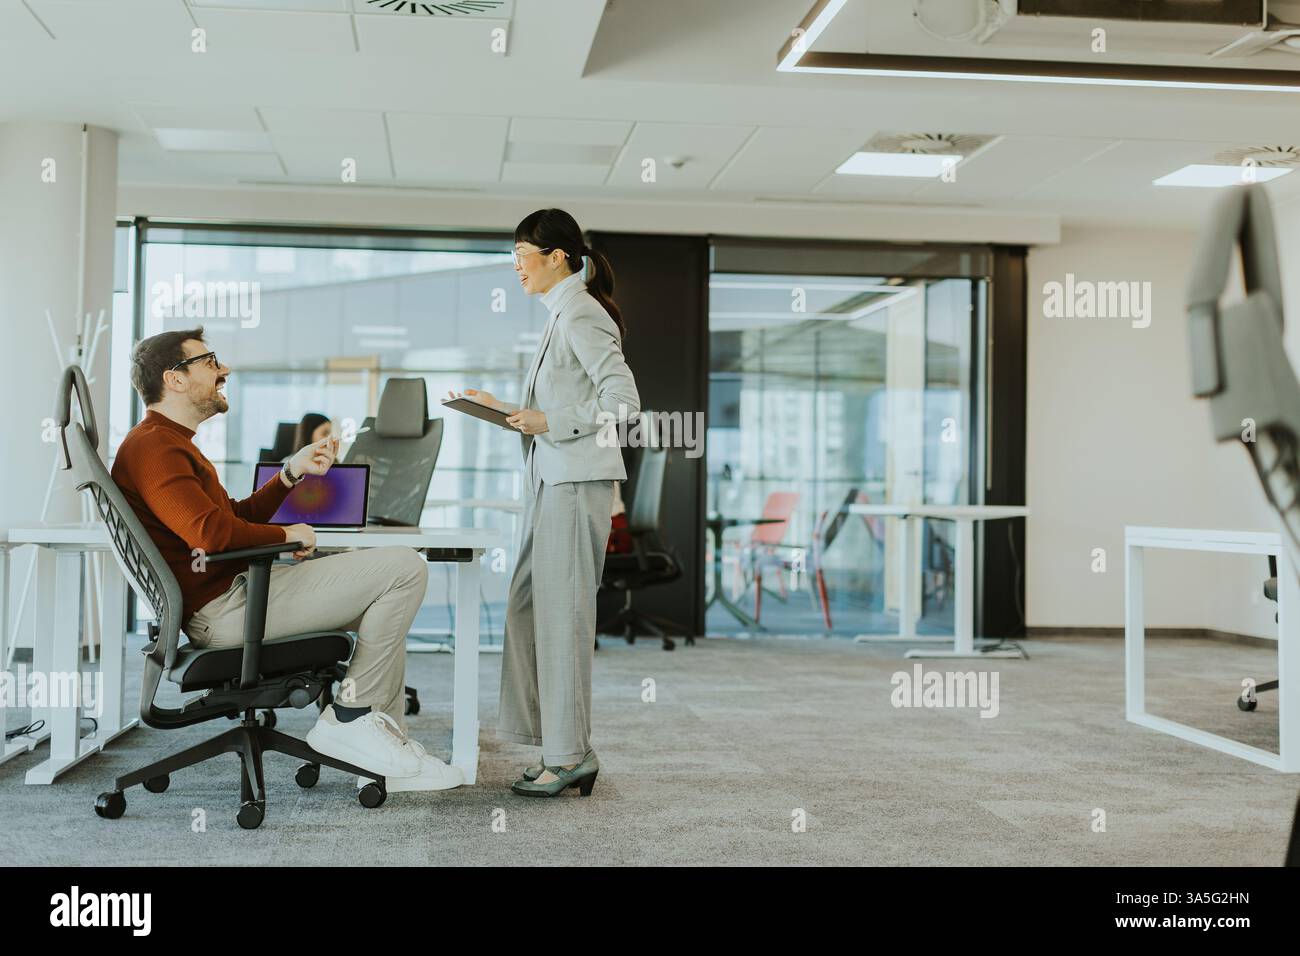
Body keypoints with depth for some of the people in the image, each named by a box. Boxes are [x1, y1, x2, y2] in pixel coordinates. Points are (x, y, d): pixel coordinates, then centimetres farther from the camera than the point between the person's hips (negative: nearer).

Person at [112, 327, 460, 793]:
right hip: (224, 607, -12)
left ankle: (388, 737, 15)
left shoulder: (169, 442, 23)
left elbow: (238, 516, 25)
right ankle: (349, 717, -6)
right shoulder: (151, 446, -13)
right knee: (405, 568, -15)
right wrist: (287, 535, -11)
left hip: (235, 589, 12)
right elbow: (211, 531, -26)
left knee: (386, 594, 24)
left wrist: (293, 471, 15)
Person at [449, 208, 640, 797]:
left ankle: (569, 755, 1)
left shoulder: (581, 315, -11)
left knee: (561, 614, -6)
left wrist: (553, 423, -19)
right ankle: (563, 751, 15)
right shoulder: (563, 315, 19)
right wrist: (503, 409, 15)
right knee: (530, 610, 9)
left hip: (576, 483, -10)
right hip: (552, 481, 10)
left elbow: (622, 401, -19)